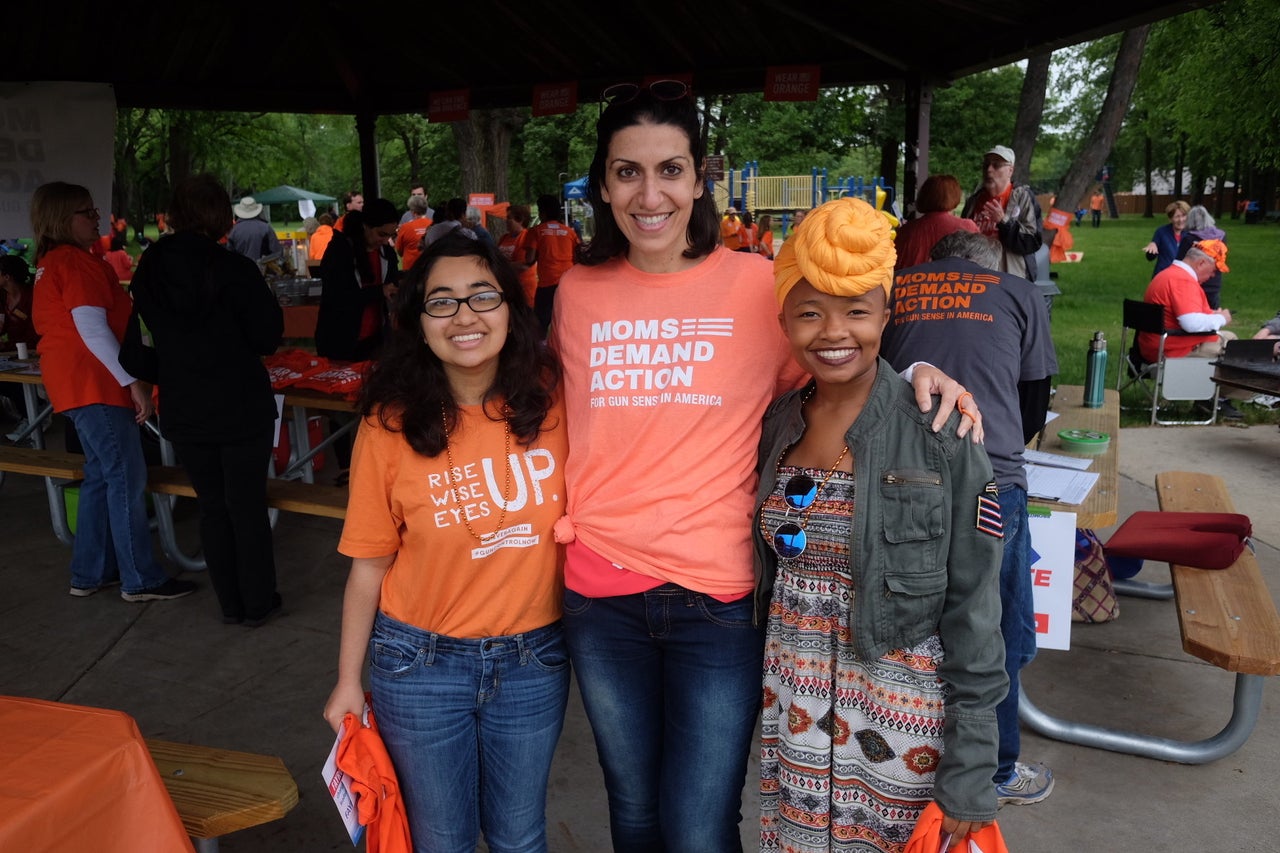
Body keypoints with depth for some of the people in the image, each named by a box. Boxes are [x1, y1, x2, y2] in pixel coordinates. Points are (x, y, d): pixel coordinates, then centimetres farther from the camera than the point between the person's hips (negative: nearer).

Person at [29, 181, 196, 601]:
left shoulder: (51, 262, 18)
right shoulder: (75, 261, -14)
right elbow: (93, 329, -21)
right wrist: (133, 381, -20)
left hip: (76, 382, 10)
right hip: (95, 383, -10)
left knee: (101, 476, 15)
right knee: (127, 479, -5)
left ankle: (90, 573, 21)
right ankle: (141, 580, 1)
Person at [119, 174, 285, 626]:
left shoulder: (149, 271, -1)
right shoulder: (234, 269, -16)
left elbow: (135, 355, 1)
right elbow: (268, 338, -11)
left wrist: (170, 377, 16)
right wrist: (267, 301, 6)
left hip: (183, 413, 4)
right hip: (242, 409, -4)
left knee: (212, 507, 16)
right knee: (248, 506, 8)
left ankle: (230, 603, 24)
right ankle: (257, 603, 18)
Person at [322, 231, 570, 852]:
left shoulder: (552, 400, -12)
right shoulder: (391, 426, -13)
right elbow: (369, 566, -5)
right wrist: (348, 681, 1)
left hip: (533, 660, 1)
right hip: (420, 665, -1)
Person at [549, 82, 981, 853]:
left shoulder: (758, 284, -8)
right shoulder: (577, 293, 2)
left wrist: (913, 371, -14)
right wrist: (563, 512, 8)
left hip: (719, 596, -3)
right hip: (600, 594, 4)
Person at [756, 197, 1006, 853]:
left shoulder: (939, 436, -14)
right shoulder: (775, 427, 0)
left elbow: (973, 620, -11)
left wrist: (969, 778, -10)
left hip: (903, 721, -4)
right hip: (790, 716, 4)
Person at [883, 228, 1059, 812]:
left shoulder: (895, 289, 15)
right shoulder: (1020, 294, 13)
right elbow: (1035, 402, 19)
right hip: (990, 484, -2)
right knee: (998, 635, 16)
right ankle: (995, 771, 33)